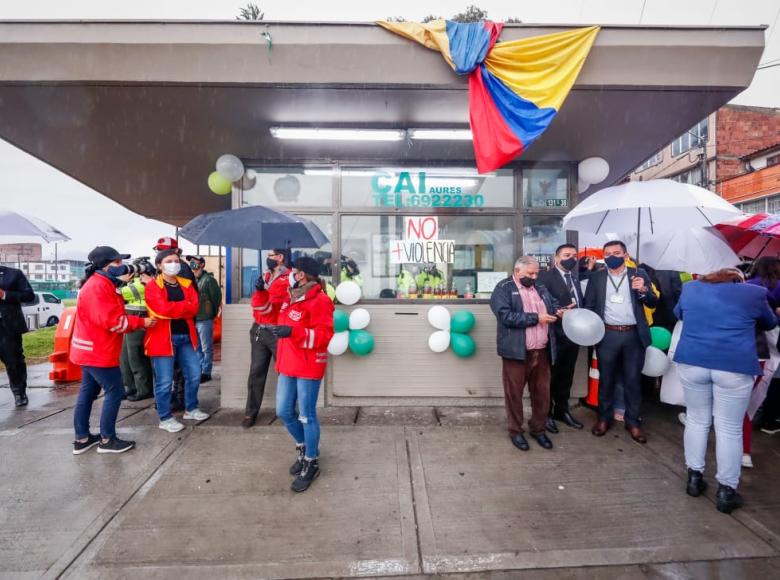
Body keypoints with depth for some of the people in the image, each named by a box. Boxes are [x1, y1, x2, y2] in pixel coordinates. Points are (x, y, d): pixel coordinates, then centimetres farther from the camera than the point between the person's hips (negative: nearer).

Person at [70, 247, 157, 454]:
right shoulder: (98, 286, -20)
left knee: (88, 393, 16)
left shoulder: (103, 284, 13)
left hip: (91, 350, 11)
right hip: (98, 352, -11)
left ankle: (82, 439, 26)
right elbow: (112, 321, -24)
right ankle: (107, 440, 9)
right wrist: (142, 322, -17)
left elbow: (113, 315, 10)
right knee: (115, 392, -2)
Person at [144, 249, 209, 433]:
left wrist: (174, 309, -14)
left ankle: (191, 409, 30)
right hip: (163, 338, -5)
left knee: (194, 375, 11)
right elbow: (163, 309, -20)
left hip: (186, 336, 5)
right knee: (164, 381, 2)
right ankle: (165, 418, 18)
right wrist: (184, 305, -10)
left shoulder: (187, 284, 11)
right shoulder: (153, 286, -4)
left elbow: (194, 308, -4)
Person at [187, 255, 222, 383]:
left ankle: (206, 372, 11)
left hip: (204, 320, -7)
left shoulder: (209, 279, -9)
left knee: (206, 348, 2)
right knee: (197, 348, 16)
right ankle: (199, 371, 27)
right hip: (193, 319, 7)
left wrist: (213, 313, -1)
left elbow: (217, 297, -9)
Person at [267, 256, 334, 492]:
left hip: (308, 368, -8)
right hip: (288, 366, 9)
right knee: (284, 412, 14)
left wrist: (292, 332, -30)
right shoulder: (291, 298, 12)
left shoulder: (319, 301, -16)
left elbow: (324, 335, -23)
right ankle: (303, 448, 38)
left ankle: (311, 463, 22)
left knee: (306, 416, 2)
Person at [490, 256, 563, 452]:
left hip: (542, 351, 6)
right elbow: (506, 316, -18)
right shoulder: (503, 288, -7)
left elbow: (553, 303, 21)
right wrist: (536, 318, -17)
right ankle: (515, 431, 25)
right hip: (517, 351, -6)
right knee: (514, 393, 8)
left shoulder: (541, 288, 14)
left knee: (542, 392, 15)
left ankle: (538, 429, 34)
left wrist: (558, 311, -3)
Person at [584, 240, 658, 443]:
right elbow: (589, 305, 3)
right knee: (606, 379, 10)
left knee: (633, 380, 9)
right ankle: (604, 418, 24)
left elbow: (653, 303, 2)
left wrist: (644, 290, -18)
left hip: (634, 335, 0)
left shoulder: (639, 274, 4)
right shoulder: (596, 277, 4)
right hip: (607, 335, 0)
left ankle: (632, 421, 24)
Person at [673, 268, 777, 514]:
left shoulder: (691, 288, 11)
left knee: (696, 420, 16)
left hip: (692, 362, 2)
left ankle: (694, 477, 25)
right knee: (729, 429, 8)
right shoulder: (753, 292, 6)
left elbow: (679, 314, 28)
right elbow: (770, 323, 23)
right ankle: (726, 491, 18)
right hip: (734, 367, -2)